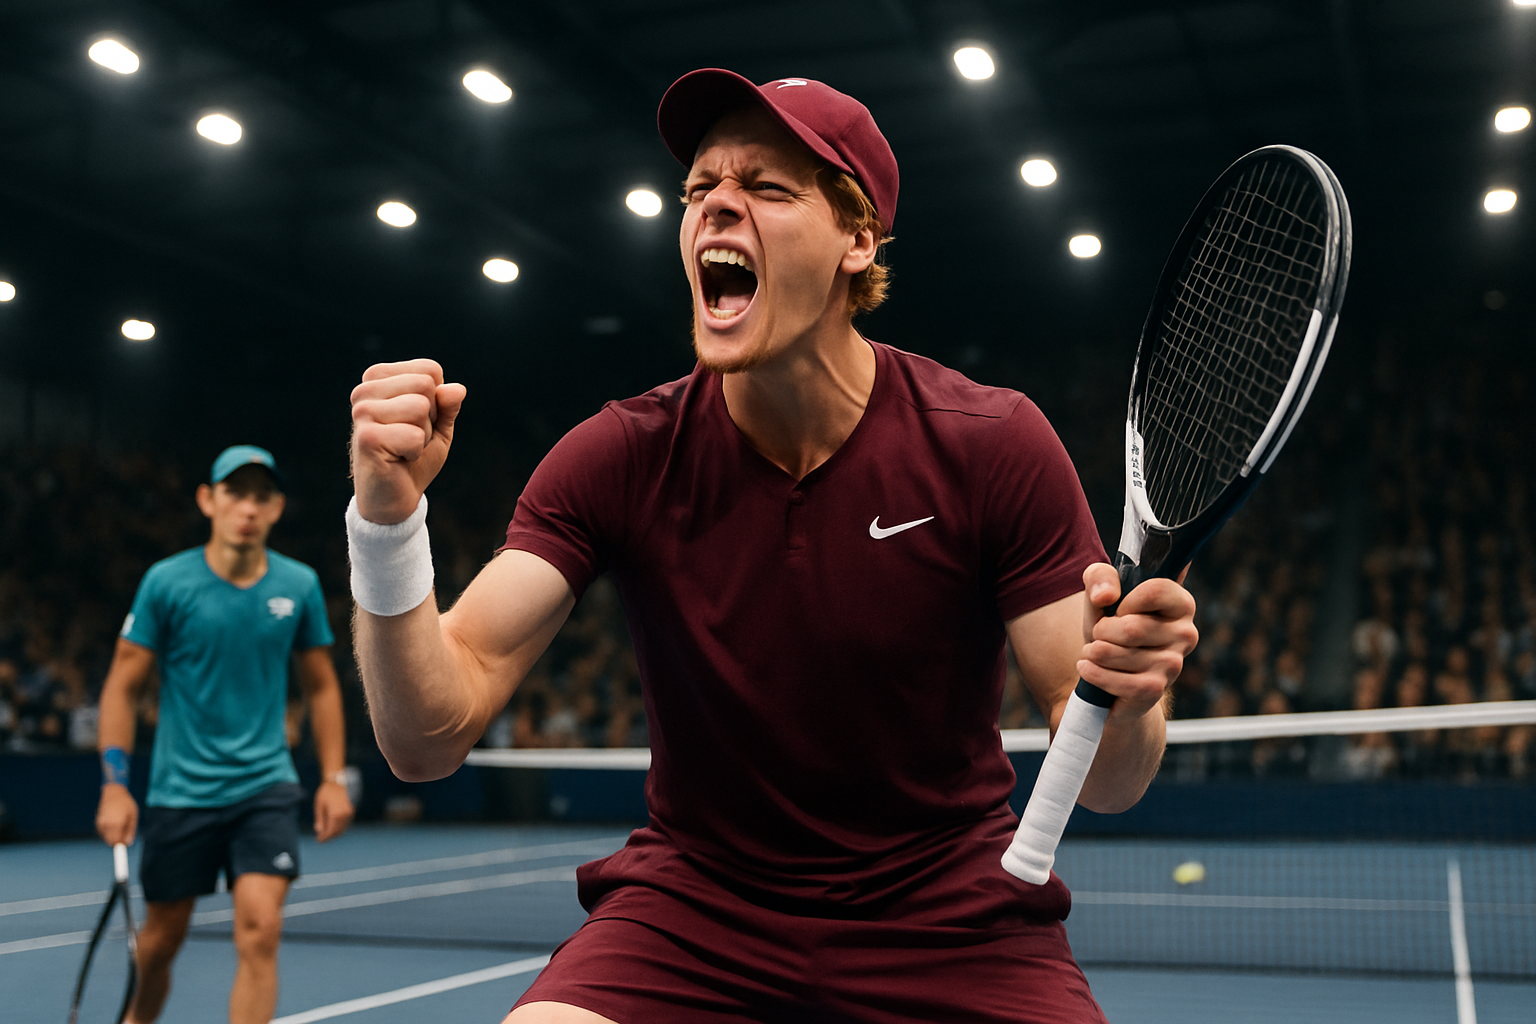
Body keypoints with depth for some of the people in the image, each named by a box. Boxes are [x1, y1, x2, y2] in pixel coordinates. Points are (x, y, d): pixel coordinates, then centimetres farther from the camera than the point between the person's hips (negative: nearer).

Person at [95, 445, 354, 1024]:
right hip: (180, 794, -1)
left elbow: (321, 685, 11)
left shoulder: (300, 585, 0)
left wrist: (333, 778, 5)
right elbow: (122, 686, -1)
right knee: (160, 941, 12)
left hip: (266, 787, 1)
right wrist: (114, 785, -8)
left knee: (260, 931, -14)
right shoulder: (166, 582, -6)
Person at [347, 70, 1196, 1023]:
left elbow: (1105, 783, -12)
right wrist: (389, 521, -33)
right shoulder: (620, 459, -11)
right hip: (693, 902, 0)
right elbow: (431, 736, -17)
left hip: (950, 919, 0)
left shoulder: (994, 445, -14)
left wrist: (1123, 701, -36)